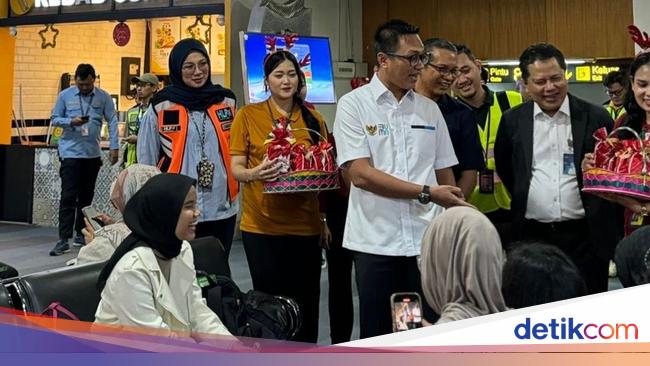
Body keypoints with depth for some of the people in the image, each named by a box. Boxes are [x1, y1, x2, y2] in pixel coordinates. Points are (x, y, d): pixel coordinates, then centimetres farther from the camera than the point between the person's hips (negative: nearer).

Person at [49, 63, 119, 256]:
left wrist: (114, 147, -7)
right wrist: (71, 121, -17)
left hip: (92, 153, 2)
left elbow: (112, 121, 0)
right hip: (70, 152, -2)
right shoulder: (65, 96, -1)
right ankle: (63, 239, -7)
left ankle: (80, 234, 25)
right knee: (68, 196, -7)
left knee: (86, 196, 12)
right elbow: (55, 119, 3)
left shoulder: (103, 97, 0)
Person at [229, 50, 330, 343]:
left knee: (306, 302, 5)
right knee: (269, 299, 5)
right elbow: (236, 169, -1)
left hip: (305, 224, 2)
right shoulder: (248, 115, 1)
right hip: (262, 224, -2)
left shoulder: (313, 118, 8)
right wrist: (255, 173, -24)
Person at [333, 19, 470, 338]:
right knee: (378, 336, 7)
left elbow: (444, 173, 13)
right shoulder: (354, 104, -4)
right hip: (376, 242, -3)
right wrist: (426, 192, -15)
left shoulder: (429, 109, 10)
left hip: (427, 240, 4)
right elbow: (360, 174, -13)